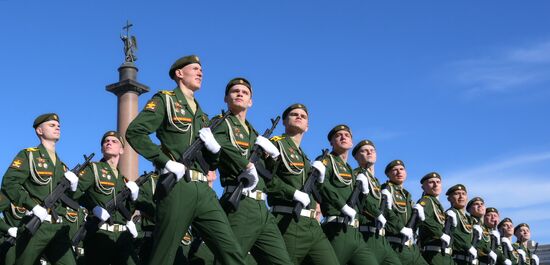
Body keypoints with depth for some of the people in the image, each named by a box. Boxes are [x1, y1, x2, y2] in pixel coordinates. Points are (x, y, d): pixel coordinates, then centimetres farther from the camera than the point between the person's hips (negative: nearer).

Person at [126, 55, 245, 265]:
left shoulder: (201, 115, 26)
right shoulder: (165, 100, 6)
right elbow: (134, 132, -8)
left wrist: (214, 148, 3)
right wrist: (167, 162, -14)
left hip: (203, 189, 6)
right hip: (177, 187, -6)